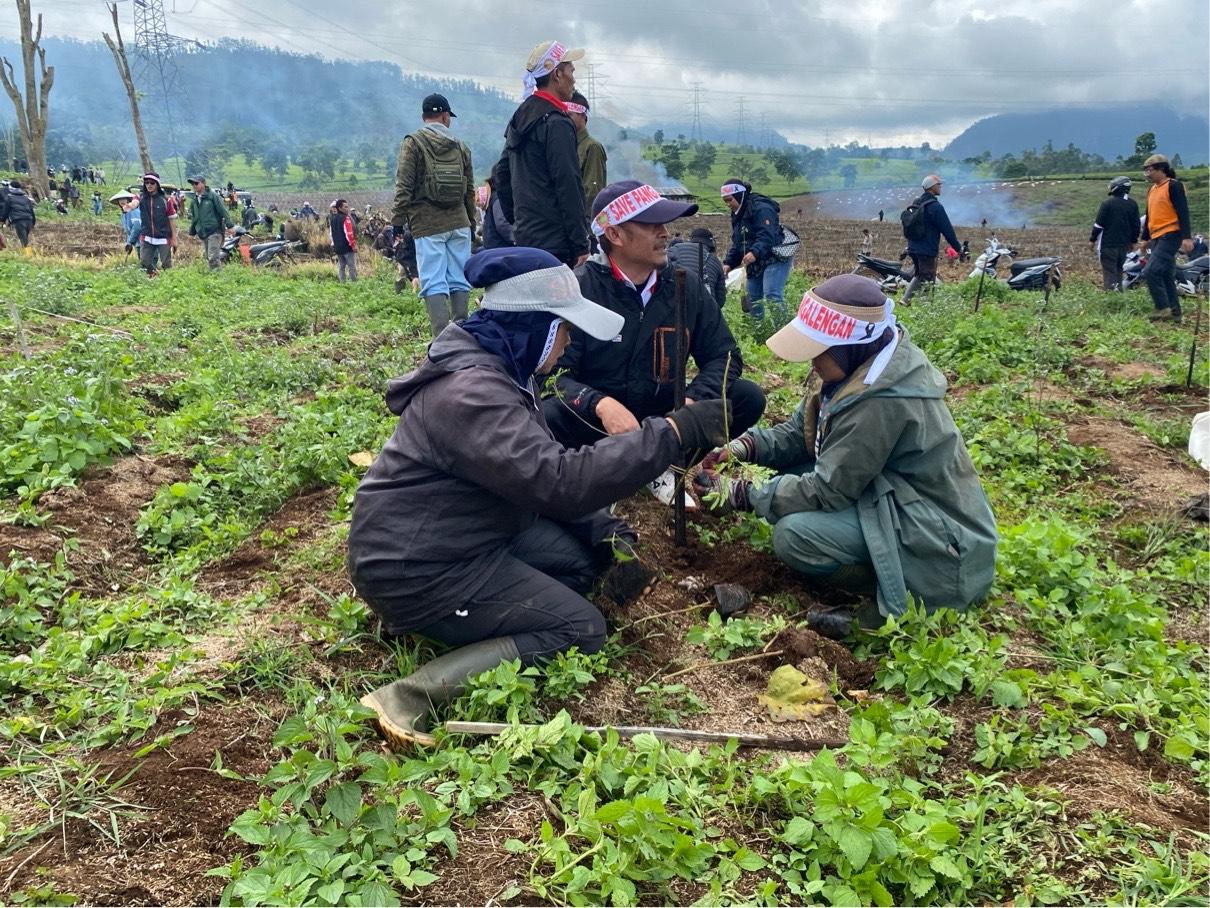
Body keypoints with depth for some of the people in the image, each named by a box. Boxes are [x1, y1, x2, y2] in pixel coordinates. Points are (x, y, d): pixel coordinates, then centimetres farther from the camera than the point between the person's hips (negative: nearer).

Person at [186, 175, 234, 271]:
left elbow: (223, 211, -8)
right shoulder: (193, 200, 15)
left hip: (214, 231, -7)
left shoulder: (213, 195, -5)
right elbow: (192, 217, 24)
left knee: (213, 257, -14)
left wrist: (229, 225, -14)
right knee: (207, 256, 11)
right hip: (202, 234, 7)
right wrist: (192, 232, 24)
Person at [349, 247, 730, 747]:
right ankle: (412, 697, -17)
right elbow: (559, 481, -35)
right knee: (582, 630, -10)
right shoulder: (471, 392, -27)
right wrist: (670, 433, -31)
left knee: (585, 557, 5)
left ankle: (431, 617, 4)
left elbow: (547, 469, 9)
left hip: (459, 536, 10)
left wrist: (611, 536, -4)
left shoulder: (498, 368, 6)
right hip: (415, 569, -10)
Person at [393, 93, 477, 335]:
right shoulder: (460, 146, 12)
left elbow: (404, 186, -6)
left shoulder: (413, 143, 0)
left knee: (434, 283, -6)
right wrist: (471, 222, 23)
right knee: (460, 280, 8)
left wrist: (398, 220, -1)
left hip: (427, 224, -4)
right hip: (459, 224, 4)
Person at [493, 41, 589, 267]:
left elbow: (502, 172, 21)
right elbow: (568, 186, -17)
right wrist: (581, 246, -15)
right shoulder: (557, 123, -13)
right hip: (555, 244, -9)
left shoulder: (520, 118, 15)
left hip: (524, 238, 9)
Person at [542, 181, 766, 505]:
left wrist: (692, 402, -21)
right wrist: (601, 405, -38)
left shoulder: (685, 284, -3)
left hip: (662, 417, 4)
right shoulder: (579, 289, -14)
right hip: (595, 419, -3)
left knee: (748, 398, -14)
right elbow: (555, 372, -18)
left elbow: (723, 354, 0)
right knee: (544, 419, -35)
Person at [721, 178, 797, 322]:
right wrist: (729, 263, 1)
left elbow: (767, 236, -30)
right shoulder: (737, 214, 12)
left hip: (776, 258, -10)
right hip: (757, 262, 10)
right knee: (752, 297, 10)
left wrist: (755, 252, -48)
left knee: (772, 295, -22)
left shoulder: (761, 208, -18)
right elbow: (737, 243, 15)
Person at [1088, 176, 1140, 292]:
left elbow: (1099, 224, -11)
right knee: (1118, 269, 17)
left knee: (1109, 270, -5)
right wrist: (1133, 241, 22)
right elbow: (1136, 225, 11)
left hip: (1108, 243, -6)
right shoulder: (1133, 204, 6)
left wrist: (1092, 239, 0)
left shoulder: (1107, 203, -11)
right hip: (1124, 243, 6)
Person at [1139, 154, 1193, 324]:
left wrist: (1186, 237, -21)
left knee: (1152, 271, -19)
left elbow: (1183, 212, -14)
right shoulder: (1152, 190, 18)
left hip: (1170, 236, -9)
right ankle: (1174, 313, 14)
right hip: (1157, 238, 9)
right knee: (1166, 276, 9)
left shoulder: (1174, 186, -8)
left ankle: (1163, 309, -12)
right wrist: (1145, 238, 25)